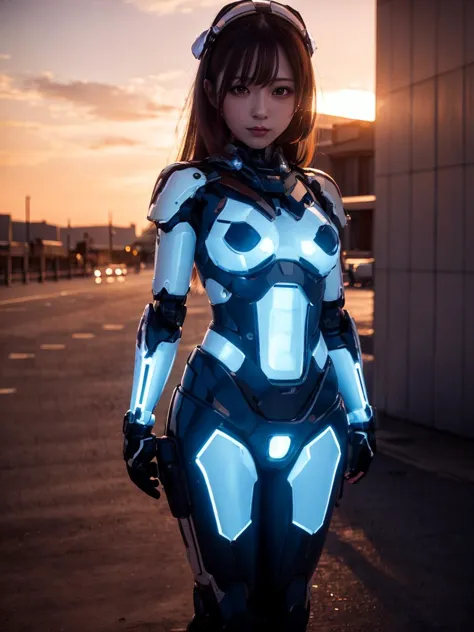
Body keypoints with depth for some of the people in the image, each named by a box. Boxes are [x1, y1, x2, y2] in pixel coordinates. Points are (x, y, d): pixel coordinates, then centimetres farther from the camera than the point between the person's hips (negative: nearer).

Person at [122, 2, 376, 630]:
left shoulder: (319, 194, 9)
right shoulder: (195, 188, -1)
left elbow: (335, 319, 13)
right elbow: (163, 316, 0)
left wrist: (361, 416, 14)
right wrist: (140, 421, -2)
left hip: (314, 425, 4)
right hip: (221, 422, -3)